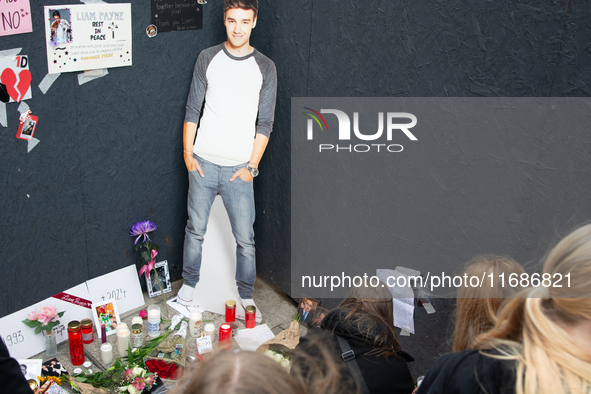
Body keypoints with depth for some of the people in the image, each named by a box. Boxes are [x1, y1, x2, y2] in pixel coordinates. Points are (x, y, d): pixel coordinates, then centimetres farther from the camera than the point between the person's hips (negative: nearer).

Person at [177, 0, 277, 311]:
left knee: (245, 237, 2)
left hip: (238, 168, -1)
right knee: (195, 227, 12)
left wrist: (252, 166, -5)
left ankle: (246, 295, 20)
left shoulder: (265, 67, -1)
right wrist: (187, 153, 1)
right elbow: (192, 109, 6)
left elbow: (265, 123, 0)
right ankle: (189, 282, 33)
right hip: (203, 162, 1)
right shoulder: (208, 58, 3)